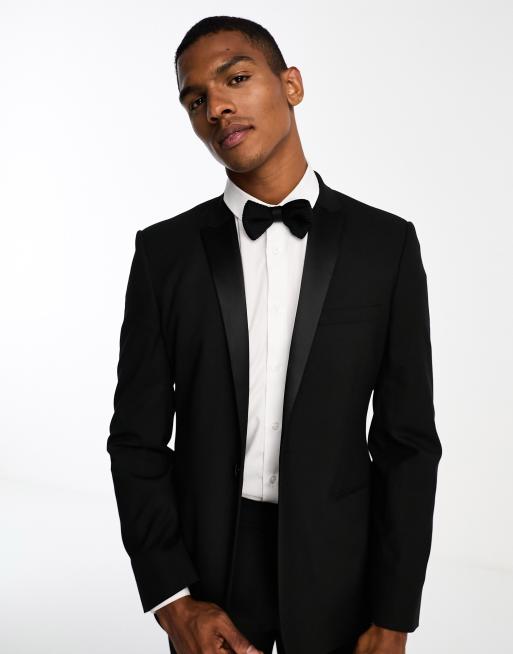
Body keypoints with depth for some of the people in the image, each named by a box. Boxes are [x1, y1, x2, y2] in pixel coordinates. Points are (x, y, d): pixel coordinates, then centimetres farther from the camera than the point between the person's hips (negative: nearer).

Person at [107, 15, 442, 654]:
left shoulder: (386, 244, -4)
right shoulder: (164, 251, -2)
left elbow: (408, 440, -4)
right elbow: (138, 437, -2)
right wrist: (172, 599, -11)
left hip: (338, 564, 0)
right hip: (205, 560, 1)